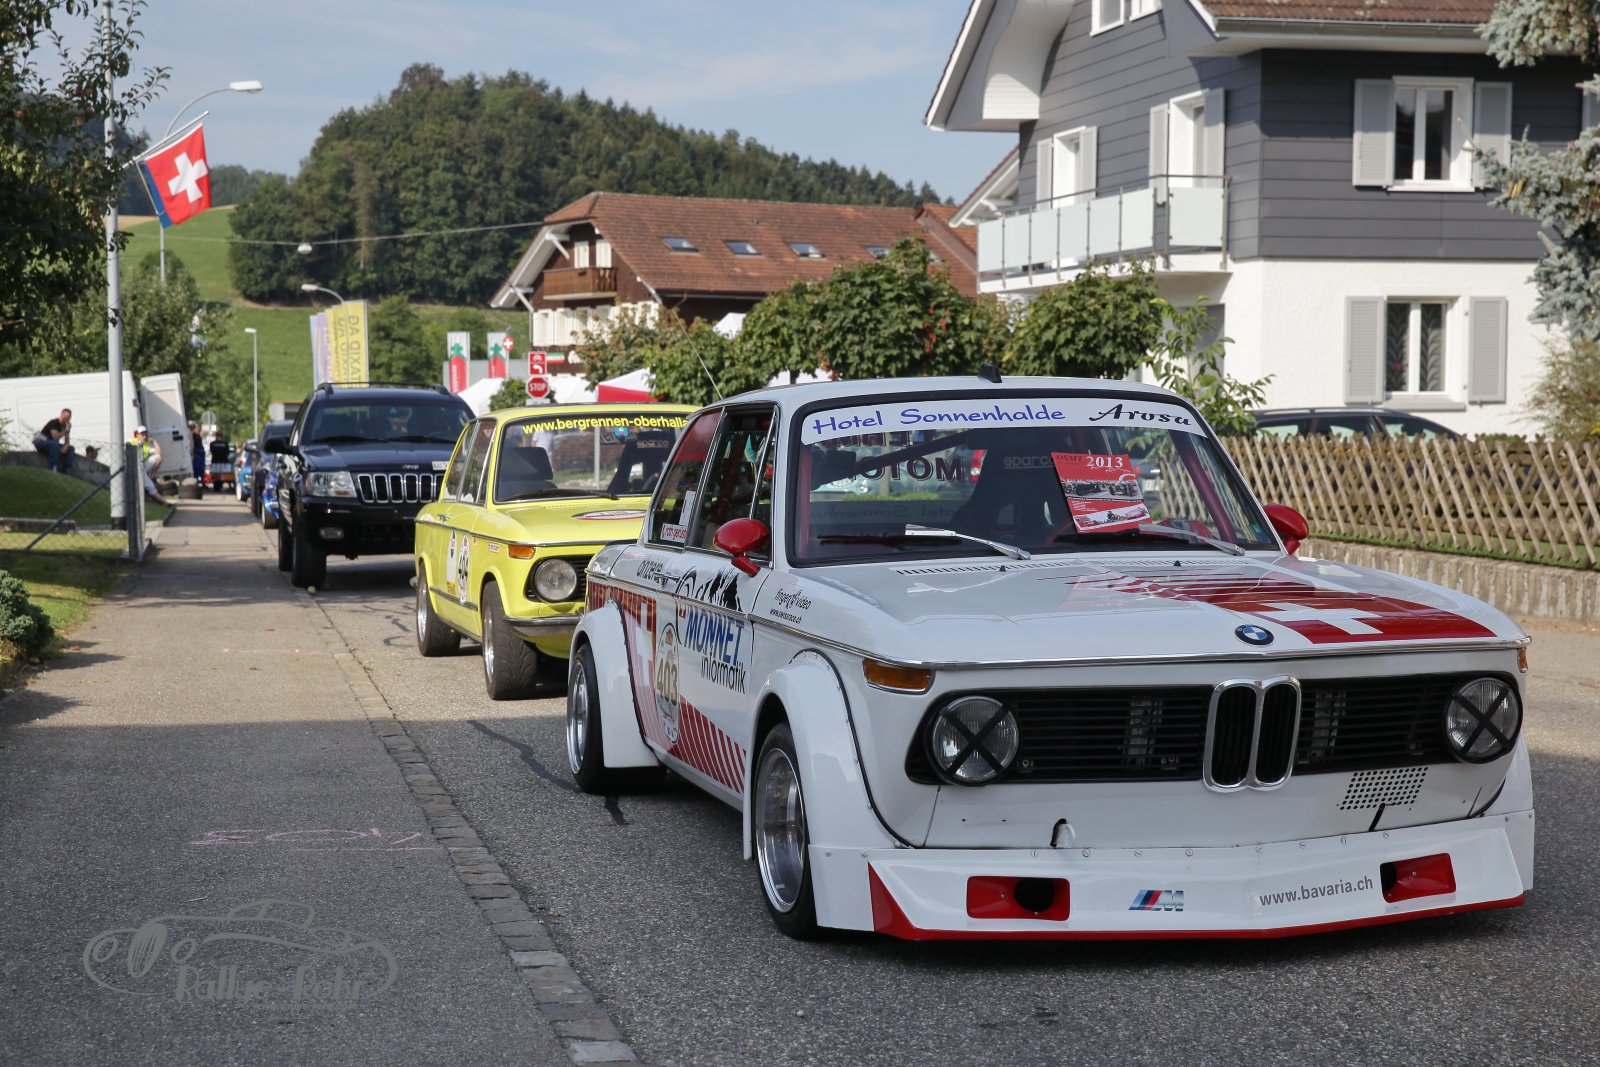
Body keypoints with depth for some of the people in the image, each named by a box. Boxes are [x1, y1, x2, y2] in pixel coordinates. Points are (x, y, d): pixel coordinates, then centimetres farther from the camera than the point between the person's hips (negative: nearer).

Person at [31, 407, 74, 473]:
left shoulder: (66, 426, 2)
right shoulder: (54, 423, -21)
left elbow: (67, 441, 3)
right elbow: (55, 437, -31)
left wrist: (66, 446, -19)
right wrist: (66, 430, -28)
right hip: (40, 441, -8)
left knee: (70, 448, -6)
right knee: (54, 444, -38)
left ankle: (65, 471, -13)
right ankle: (53, 469, -40)